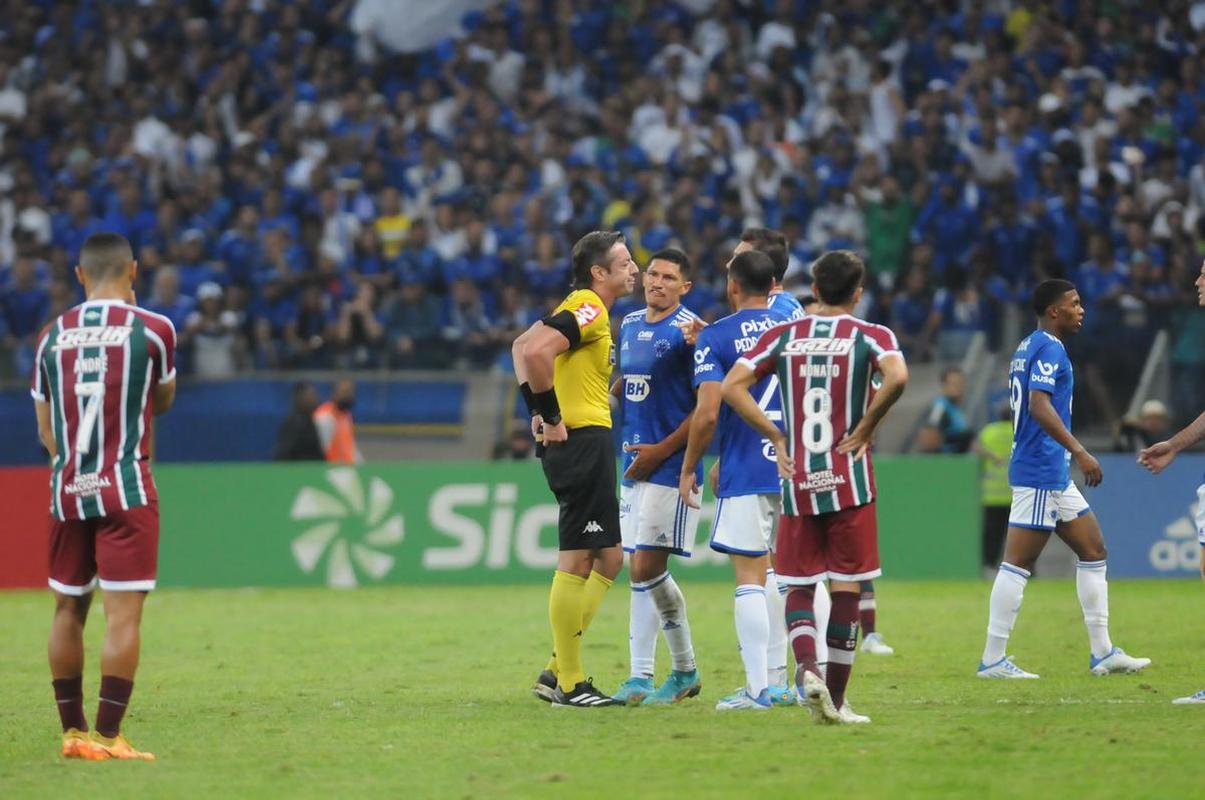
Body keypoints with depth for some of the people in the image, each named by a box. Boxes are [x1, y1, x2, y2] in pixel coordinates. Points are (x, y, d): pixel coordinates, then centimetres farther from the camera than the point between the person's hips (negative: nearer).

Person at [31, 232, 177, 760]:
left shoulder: (52, 336, 6)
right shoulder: (151, 329, -5)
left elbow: (46, 428, 12)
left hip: (67, 492, 4)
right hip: (126, 490, -4)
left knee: (68, 609, 13)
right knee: (123, 613, -4)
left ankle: (72, 732, 17)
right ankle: (107, 737, -9)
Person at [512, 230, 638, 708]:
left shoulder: (586, 309, 19)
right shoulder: (589, 309, -12)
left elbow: (523, 346, 26)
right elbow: (534, 351, -26)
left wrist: (539, 409, 16)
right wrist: (551, 415, -19)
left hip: (587, 442, 11)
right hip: (584, 440, -11)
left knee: (608, 559, 14)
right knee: (577, 562, -7)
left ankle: (558, 670, 14)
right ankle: (569, 684, -3)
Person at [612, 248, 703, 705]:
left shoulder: (689, 331, -11)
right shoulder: (630, 325, 13)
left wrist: (662, 450, -15)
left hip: (670, 465, -8)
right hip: (635, 463, 8)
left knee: (647, 566, -12)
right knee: (638, 569, 8)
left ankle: (686, 670, -1)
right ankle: (640, 677, 14)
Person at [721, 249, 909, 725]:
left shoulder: (783, 337, 7)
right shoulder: (871, 337, -1)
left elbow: (732, 386, -1)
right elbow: (896, 377, -22)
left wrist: (776, 437, 3)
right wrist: (866, 428, -9)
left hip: (797, 479, 2)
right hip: (848, 480, -2)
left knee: (798, 586, 10)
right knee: (846, 588, 4)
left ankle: (806, 665, -17)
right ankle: (835, 700, 3)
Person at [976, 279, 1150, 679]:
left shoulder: (1028, 347, 18)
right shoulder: (1049, 348, -13)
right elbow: (1039, 406, -25)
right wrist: (1079, 451, -28)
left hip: (1054, 475, 11)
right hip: (1041, 474, -11)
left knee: (1093, 551, 12)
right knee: (1018, 563, -8)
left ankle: (1102, 652, 14)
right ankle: (993, 659, -6)